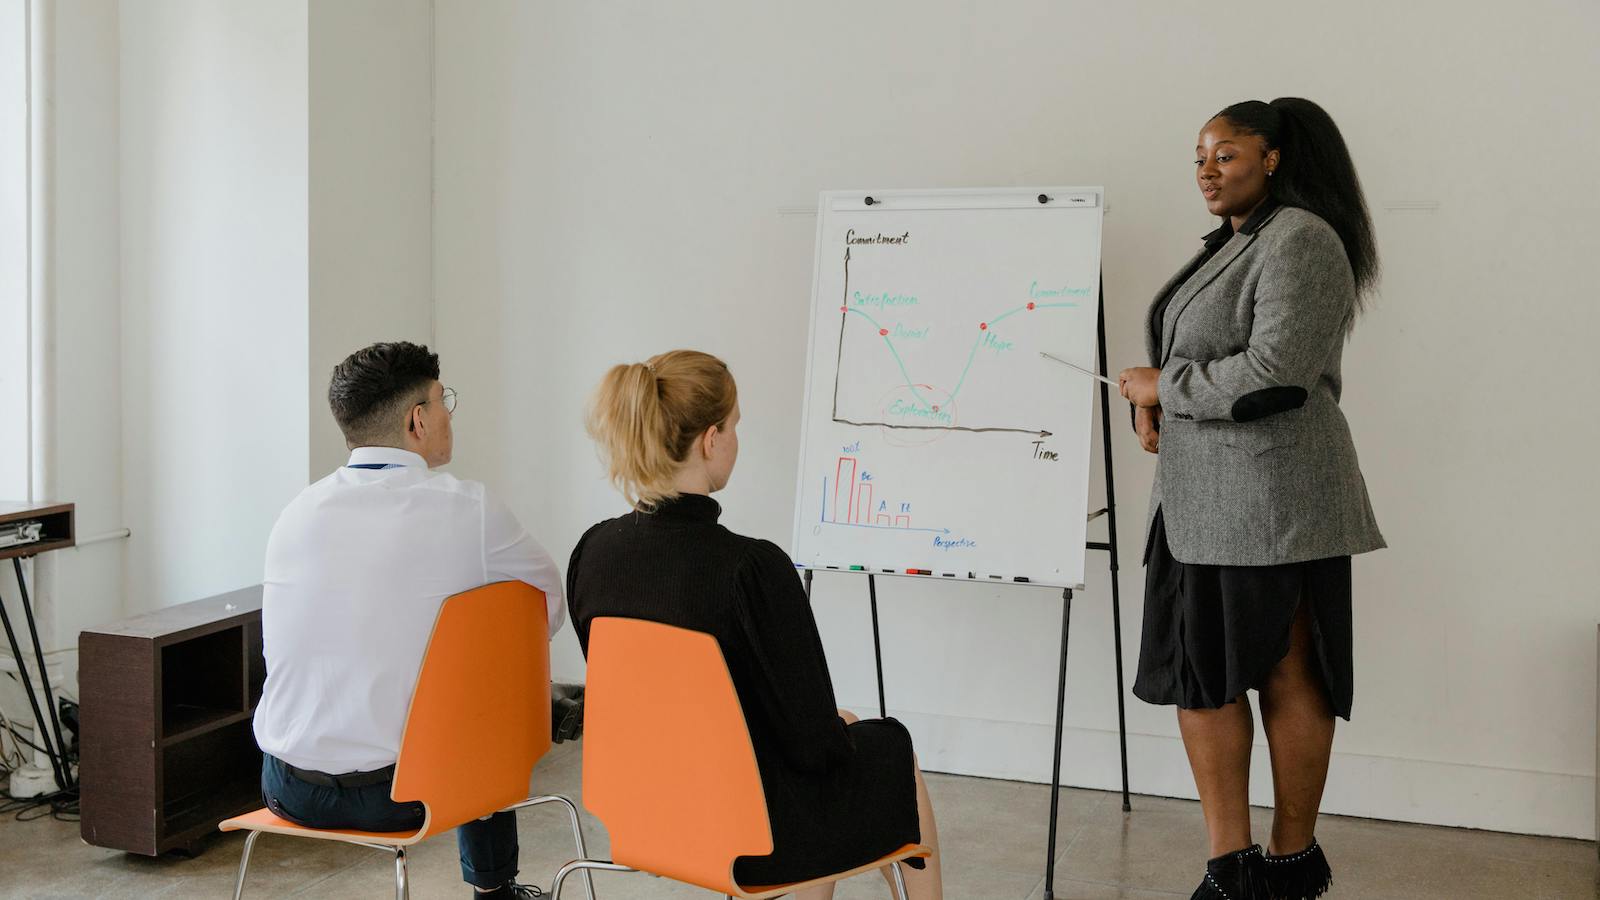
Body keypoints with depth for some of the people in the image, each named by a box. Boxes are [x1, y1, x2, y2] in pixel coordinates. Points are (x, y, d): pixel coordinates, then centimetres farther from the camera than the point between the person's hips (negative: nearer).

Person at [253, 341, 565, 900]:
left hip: (289, 790, 4)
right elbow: (550, 608, 4)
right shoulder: (467, 509, -11)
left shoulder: (297, 512, -1)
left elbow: (278, 647, 12)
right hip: (397, 793, -4)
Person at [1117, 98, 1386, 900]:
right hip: (1201, 498, 10)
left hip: (1271, 495, -10)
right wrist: (1149, 404, 4)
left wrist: (1165, 385, -10)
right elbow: (1182, 351, 25)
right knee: (1197, 672, 7)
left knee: (1286, 675, 2)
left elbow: (1273, 372, -22)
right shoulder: (1230, 246, 19)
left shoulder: (1300, 241, -12)